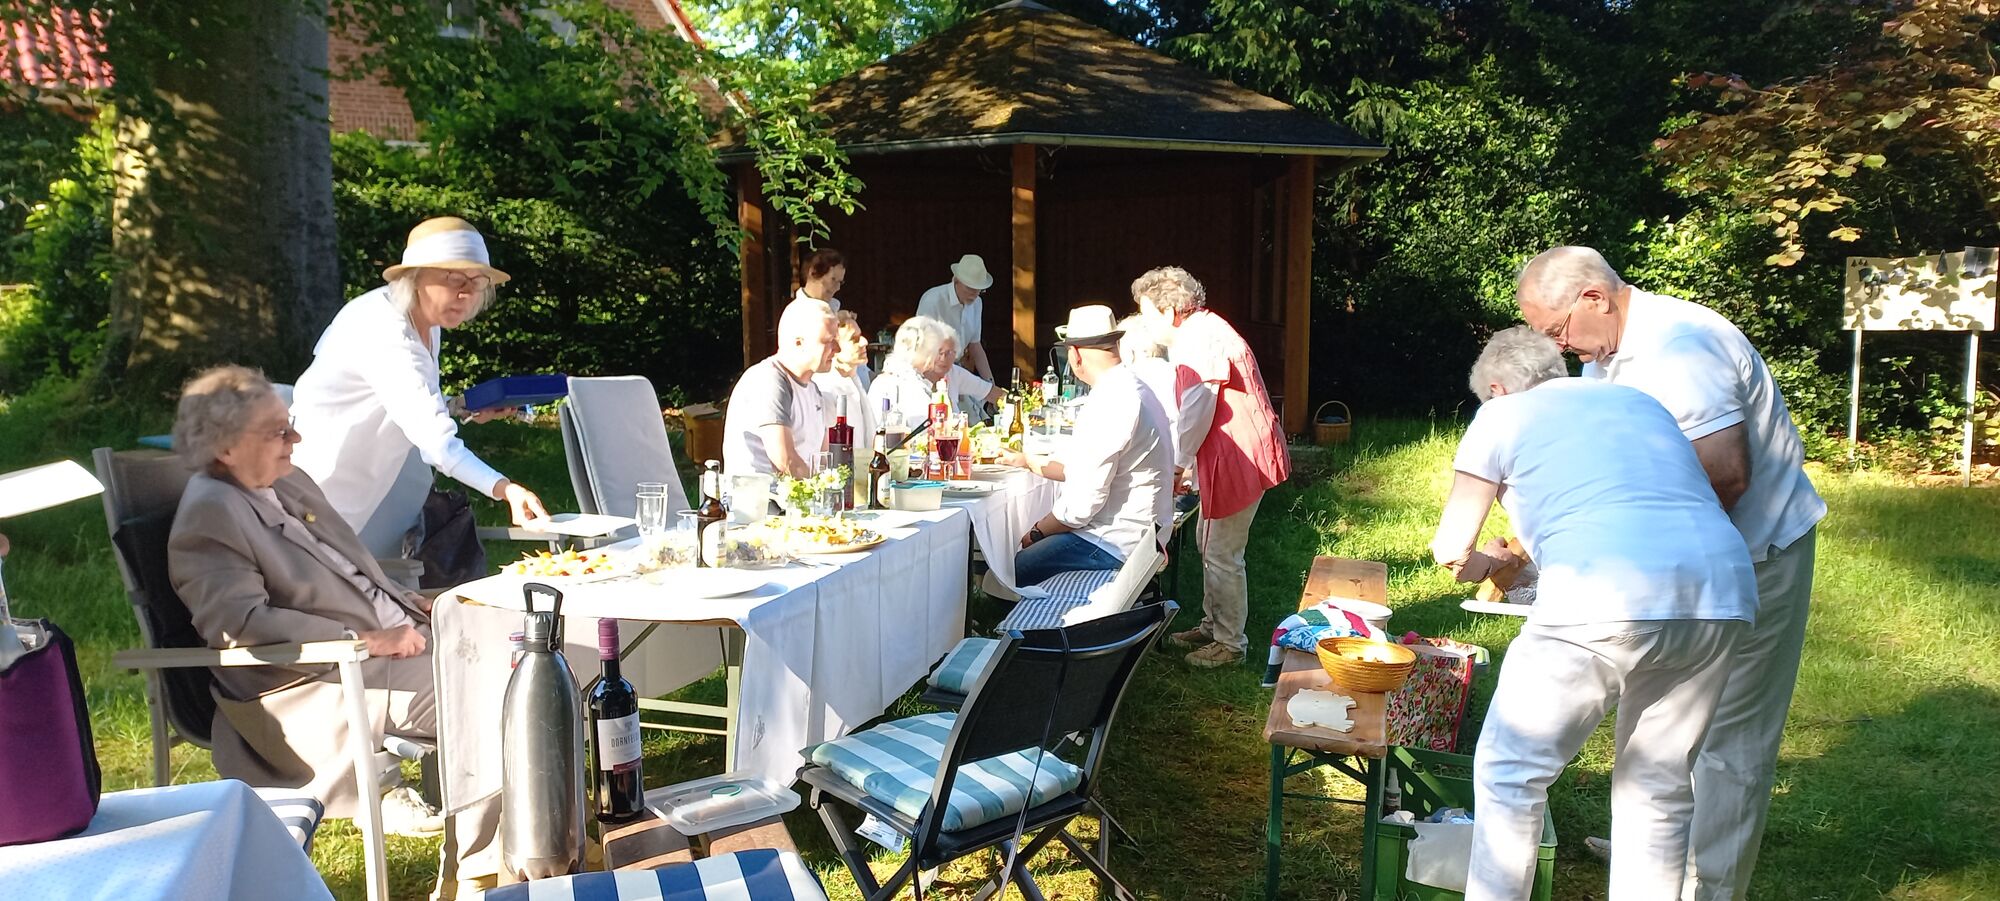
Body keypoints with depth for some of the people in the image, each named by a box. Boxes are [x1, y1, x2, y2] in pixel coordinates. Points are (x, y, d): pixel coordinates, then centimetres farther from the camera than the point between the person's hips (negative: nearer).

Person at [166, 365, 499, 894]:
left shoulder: (290, 482, 15)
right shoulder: (210, 516, -13)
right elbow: (240, 623, -24)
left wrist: (411, 604, 9)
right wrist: (364, 639, -25)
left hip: (392, 637, 10)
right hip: (315, 686, -10)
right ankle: (478, 865, -7)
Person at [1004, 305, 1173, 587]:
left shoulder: (1108, 404, -22)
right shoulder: (1132, 387, 11)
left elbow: (1080, 506, -22)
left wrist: (1036, 532, -4)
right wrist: (1029, 462, 29)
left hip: (1112, 547, -10)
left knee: (1012, 571, -10)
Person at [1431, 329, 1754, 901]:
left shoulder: (1502, 414, 17)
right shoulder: (1641, 402, 31)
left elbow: (1450, 549, 19)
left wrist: (1479, 565, 42)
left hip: (1606, 601, -6)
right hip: (1720, 594, 6)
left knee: (1510, 774, 9)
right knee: (1662, 786, 21)